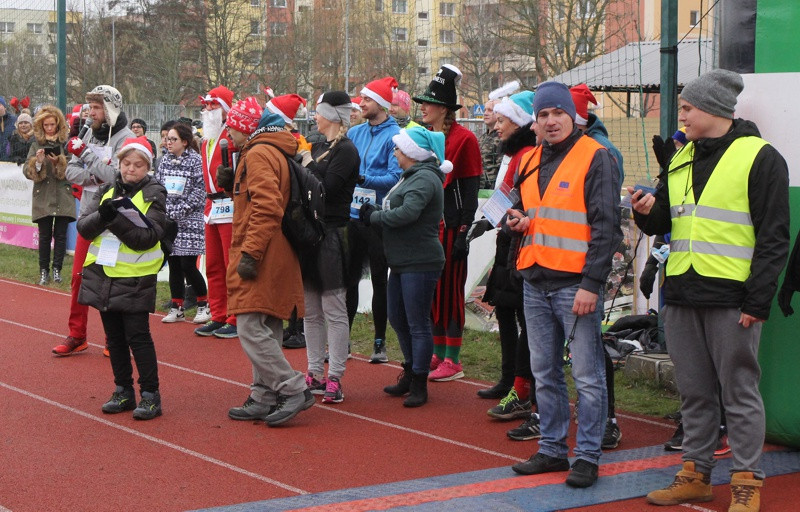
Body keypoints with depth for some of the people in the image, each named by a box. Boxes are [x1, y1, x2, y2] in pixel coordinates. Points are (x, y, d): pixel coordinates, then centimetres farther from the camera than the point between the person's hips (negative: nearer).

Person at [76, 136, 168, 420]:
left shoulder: (154, 193, -4)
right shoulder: (106, 190, 9)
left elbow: (148, 237, -16)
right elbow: (83, 226, 0)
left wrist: (115, 220, -24)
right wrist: (103, 215, -19)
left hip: (135, 277, -5)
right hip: (102, 273, 5)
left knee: (137, 336, -4)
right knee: (114, 337, 12)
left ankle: (150, 395, 3)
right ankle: (123, 391, 22)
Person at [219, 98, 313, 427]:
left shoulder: (258, 154, -12)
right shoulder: (275, 151, 20)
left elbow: (267, 208, -23)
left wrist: (249, 253, -25)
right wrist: (233, 185, 11)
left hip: (260, 262, -10)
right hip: (272, 260, 10)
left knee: (251, 328, -11)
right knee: (264, 330, 12)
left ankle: (294, 390, -11)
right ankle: (265, 398, 16)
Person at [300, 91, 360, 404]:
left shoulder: (346, 151, -11)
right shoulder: (318, 147, 16)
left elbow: (326, 189, -21)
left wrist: (309, 165, -9)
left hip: (332, 237, -9)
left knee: (334, 311, -5)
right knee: (311, 312, 12)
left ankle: (335, 379, -2)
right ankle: (315, 374, 19)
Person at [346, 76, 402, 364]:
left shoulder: (394, 136, -8)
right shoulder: (355, 133, 11)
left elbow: (395, 178, -15)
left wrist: (362, 179, -24)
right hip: (352, 215, 5)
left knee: (379, 280, 5)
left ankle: (380, 343, 14)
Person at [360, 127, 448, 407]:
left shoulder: (425, 178, -16)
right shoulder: (410, 176, 16)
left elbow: (407, 213, -28)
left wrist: (374, 216, -15)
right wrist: (373, 212, -4)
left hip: (420, 263, -11)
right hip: (402, 262, 11)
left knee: (418, 325, -3)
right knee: (397, 319, 18)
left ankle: (419, 385, 6)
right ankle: (410, 374, 33)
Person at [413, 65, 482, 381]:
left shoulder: (464, 139, -9)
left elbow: (470, 191, -12)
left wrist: (463, 232, -16)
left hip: (450, 226, -7)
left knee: (450, 290, -3)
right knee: (431, 289, 10)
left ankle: (453, 361, 3)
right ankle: (437, 354, 19)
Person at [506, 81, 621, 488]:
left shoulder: (595, 158, -6)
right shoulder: (530, 161, 15)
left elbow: (605, 225, -11)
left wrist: (592, 284, -17)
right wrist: (517, 221, 4)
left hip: (576, 283, -7)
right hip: (535, 282, 7)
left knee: (587, 375, -2)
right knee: (544, 373, 13)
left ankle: (587, 456, 6)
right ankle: (552, 449, 23)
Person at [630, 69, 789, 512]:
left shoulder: (760, 157, -6)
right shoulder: (681, 159, 15)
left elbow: (774, 237, -8)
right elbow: (663, 222, 23)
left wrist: (758, 299, -14)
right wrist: (649, 211, -1)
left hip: (731, 298, -6)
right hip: (682, 294, 7)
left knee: (739, 392, 0)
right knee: (694, 392, 13)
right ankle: (695, 475, 22)